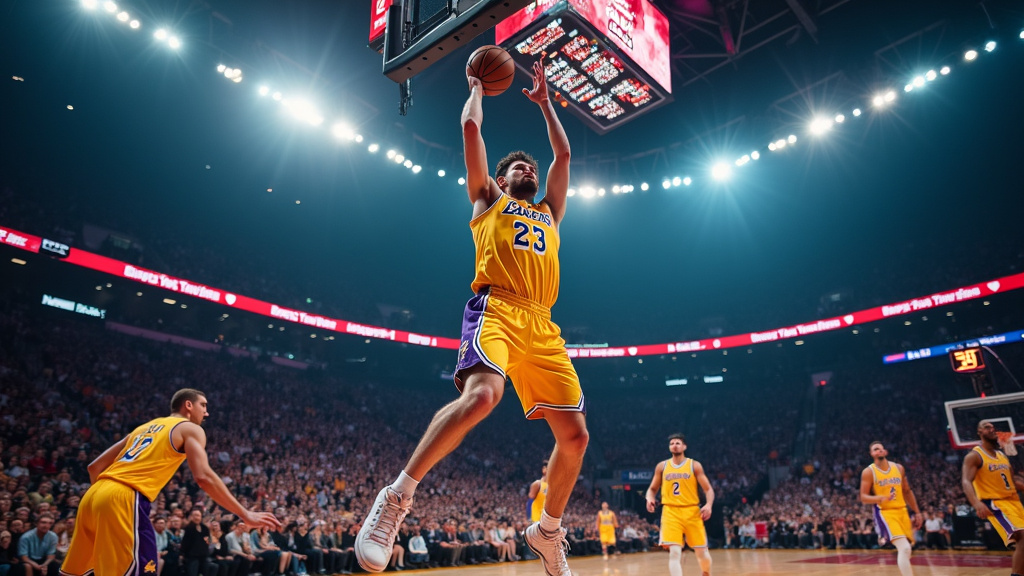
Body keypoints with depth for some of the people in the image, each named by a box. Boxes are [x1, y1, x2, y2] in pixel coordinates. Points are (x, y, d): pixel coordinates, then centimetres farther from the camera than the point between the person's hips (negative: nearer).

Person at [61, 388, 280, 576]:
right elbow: (203, 477, -9)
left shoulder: (144, 427, 29)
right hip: (125, 499, -9)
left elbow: (96, 466, 29)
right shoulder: (191, 429, 6)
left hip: (94, 494, 9)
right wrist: (245, 514, -7)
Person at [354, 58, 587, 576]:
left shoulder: (549, 213, 32)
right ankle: (397, 497, -22)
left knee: (575, 436, -1)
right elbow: (471, 128, 17)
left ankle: (547, 530, 21)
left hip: (541, 325, 5)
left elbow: (563, 152, 34)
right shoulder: (488, 199, 22)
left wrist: (544, 101, 42)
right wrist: (478, 88, 35)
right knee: (482, 394, -35)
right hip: (495, 309, -5)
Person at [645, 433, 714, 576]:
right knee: (675, 552, -13)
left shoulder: (694, 465, 3)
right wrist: (650, 499, -9)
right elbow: (653, 489, 14)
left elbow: (708, 489, 0)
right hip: (671, 512, 0)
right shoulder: (662, 466, 8)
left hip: (692, 512, 0)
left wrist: (709, 505, -19)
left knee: (701, 551, 8)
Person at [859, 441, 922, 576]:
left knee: (906, 550, 11)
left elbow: (907, 491, 17)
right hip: (885, 513, -6)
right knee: (904, 548, -22)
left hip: (902, 511, 6)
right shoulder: (868, 472, -7)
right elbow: (863, 497, -10)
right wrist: (880, 498, -29)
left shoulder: (898, 468, 8)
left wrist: (917, 512, 13)